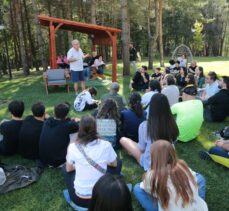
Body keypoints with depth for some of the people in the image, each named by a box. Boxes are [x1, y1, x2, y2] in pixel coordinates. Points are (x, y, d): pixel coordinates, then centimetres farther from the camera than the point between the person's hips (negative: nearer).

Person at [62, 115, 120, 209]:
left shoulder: (73, 146, -12)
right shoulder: (106, 145, -12)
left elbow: (69, 169, 7)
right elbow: (114, 164, 8)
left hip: (79, 199, 1)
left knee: (64, 168, 26)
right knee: (118, 164, 22)